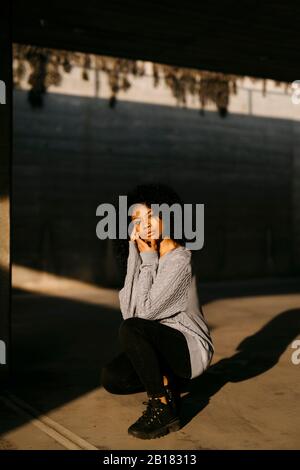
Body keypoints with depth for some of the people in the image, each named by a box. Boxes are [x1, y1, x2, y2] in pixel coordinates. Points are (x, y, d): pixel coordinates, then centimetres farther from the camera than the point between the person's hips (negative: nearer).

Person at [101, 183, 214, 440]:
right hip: (163, 345, 7)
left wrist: (148, 259, -21)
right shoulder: (145, 255, 2)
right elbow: (128, 309, -11)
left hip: (191, 347, -7)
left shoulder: (179, 260, -21)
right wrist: (138, 257, -16)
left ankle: (164, 410, -17)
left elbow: (144, 310, -25)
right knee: (111, 378, -13)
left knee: (130, 329, -30)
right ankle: (166, 383, 12)